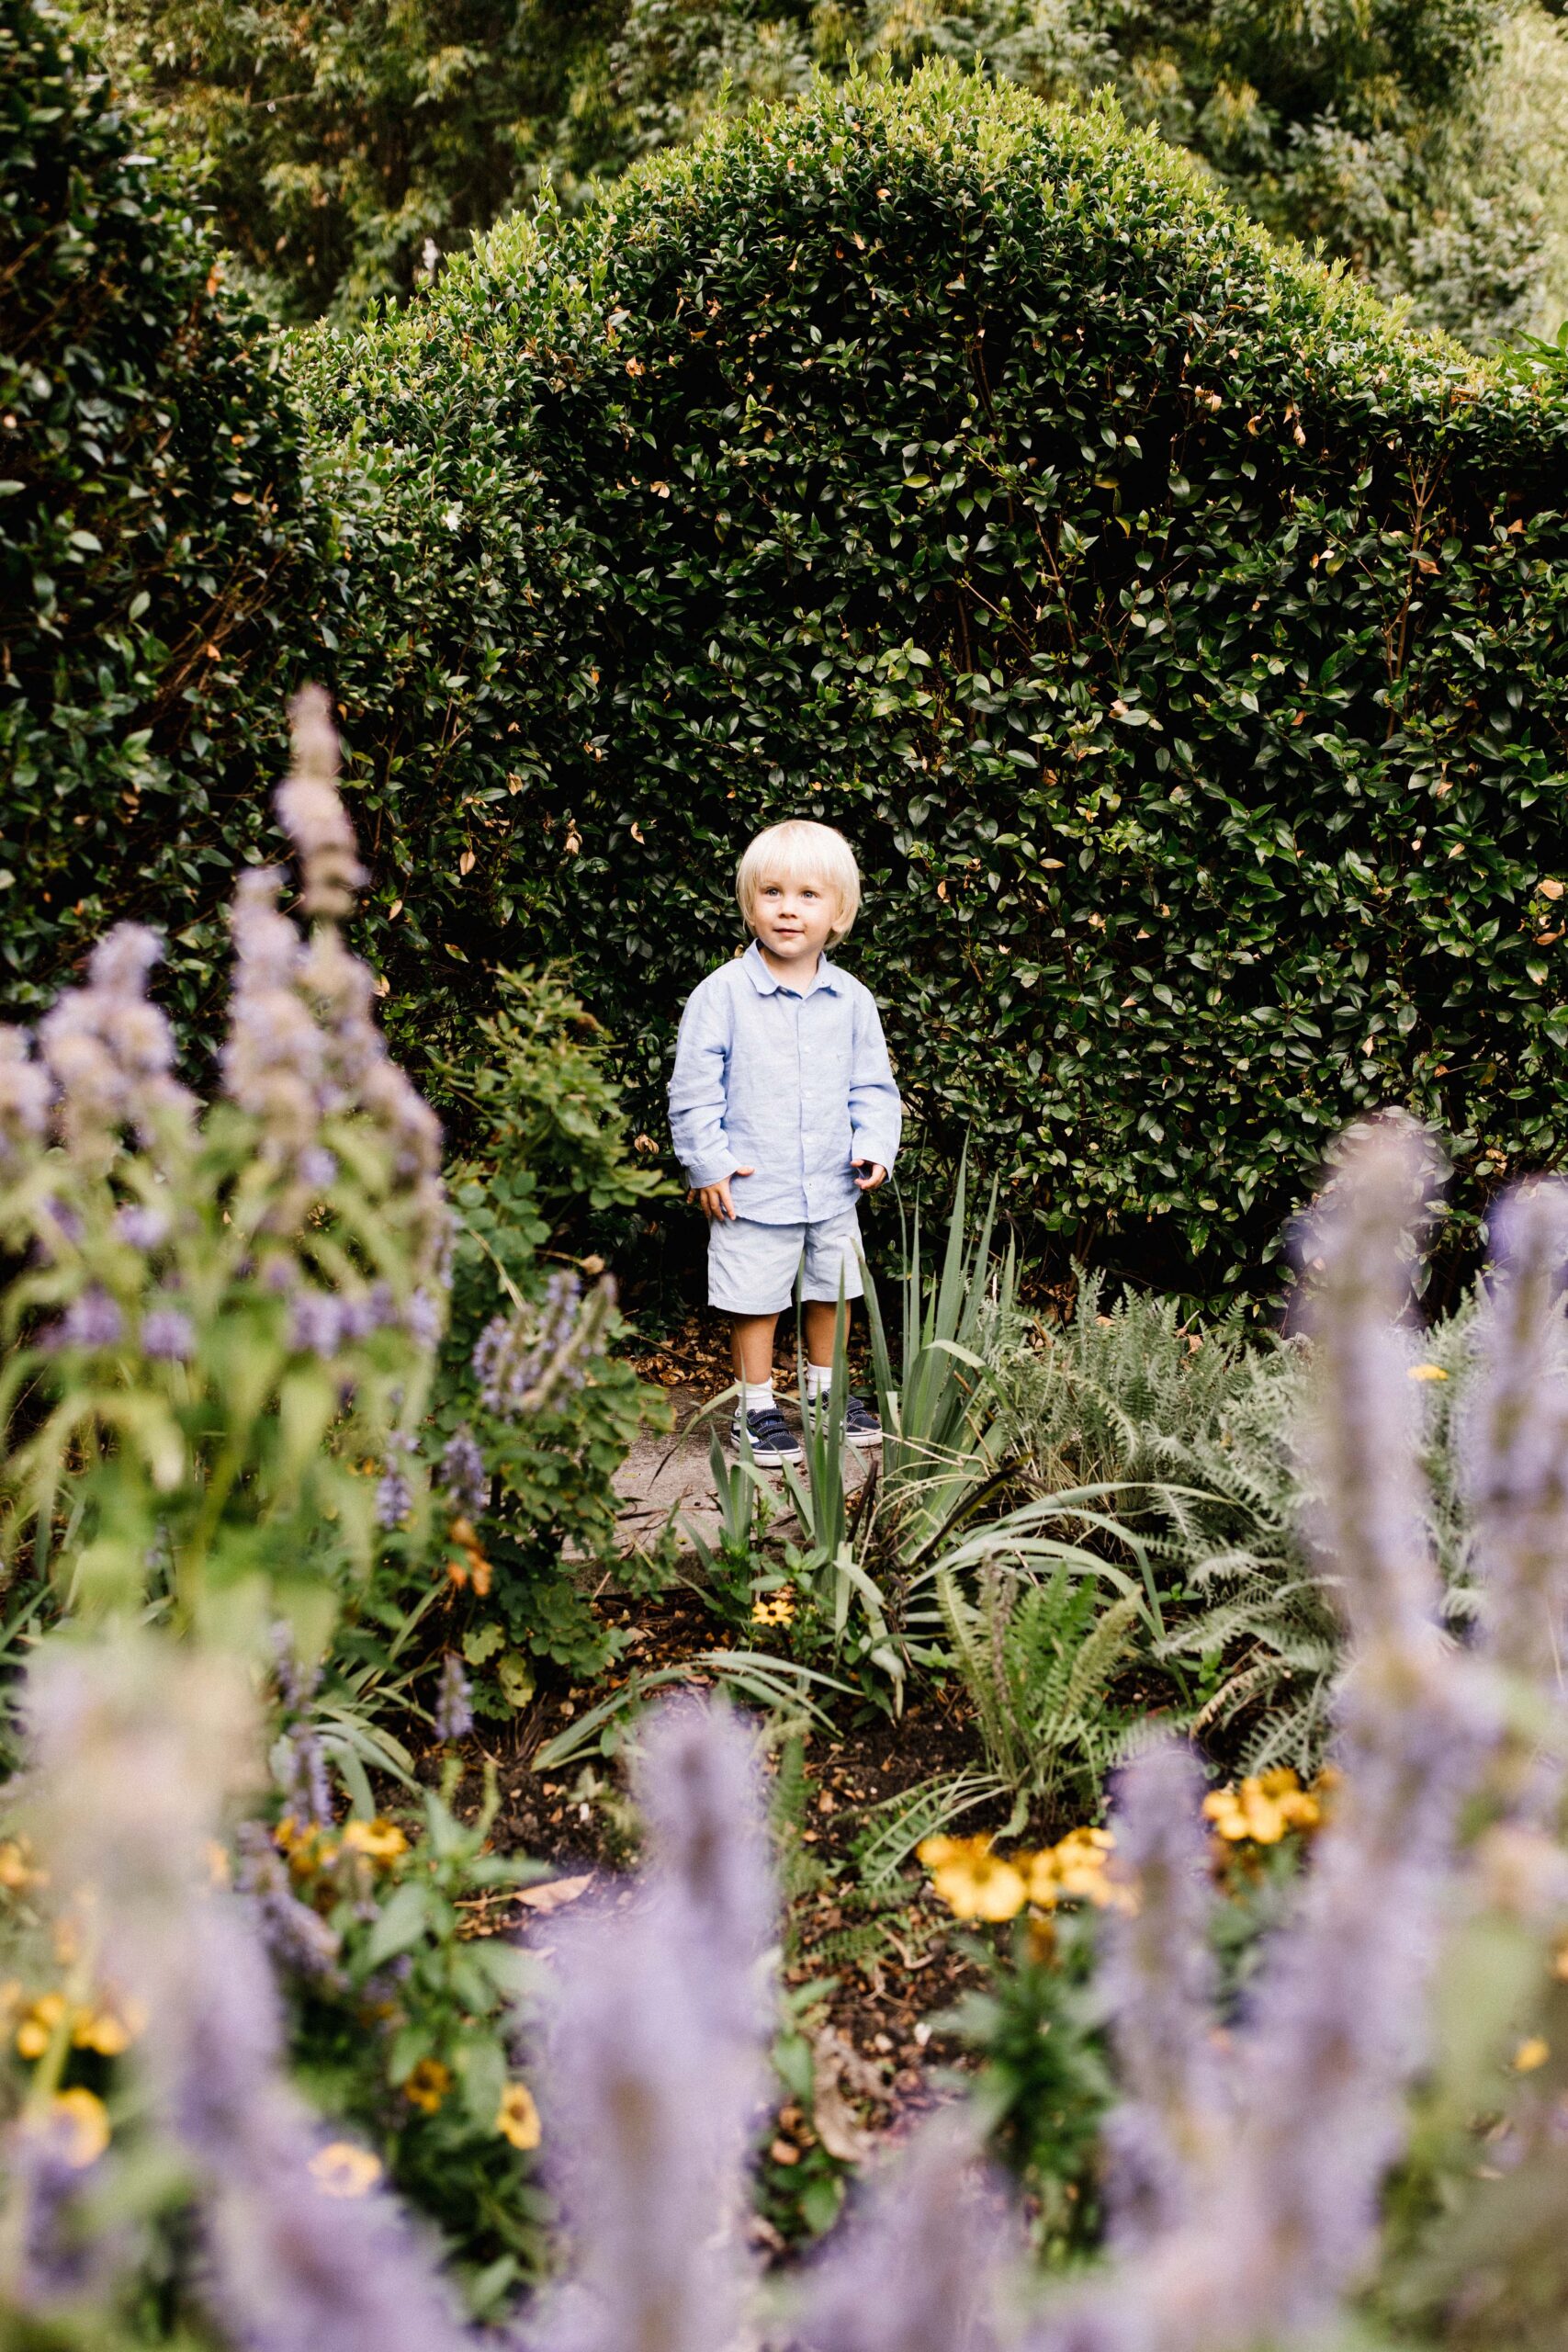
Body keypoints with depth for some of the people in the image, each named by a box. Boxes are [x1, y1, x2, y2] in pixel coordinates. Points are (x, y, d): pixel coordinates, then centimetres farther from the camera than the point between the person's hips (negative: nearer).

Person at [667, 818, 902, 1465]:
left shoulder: (851, 1000, 0)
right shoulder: (722, 993, -11)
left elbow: (872, 1084, 8)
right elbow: (693, 1089, -8)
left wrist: (875, 1145, -6)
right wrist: (708, 1164, -11)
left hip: (833, 1187, 4)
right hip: (753, 1188, -4)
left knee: (831, 1290, 18)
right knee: (755, 1300, 4)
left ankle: (825, 1392, 37)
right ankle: (756, 1409, 19)